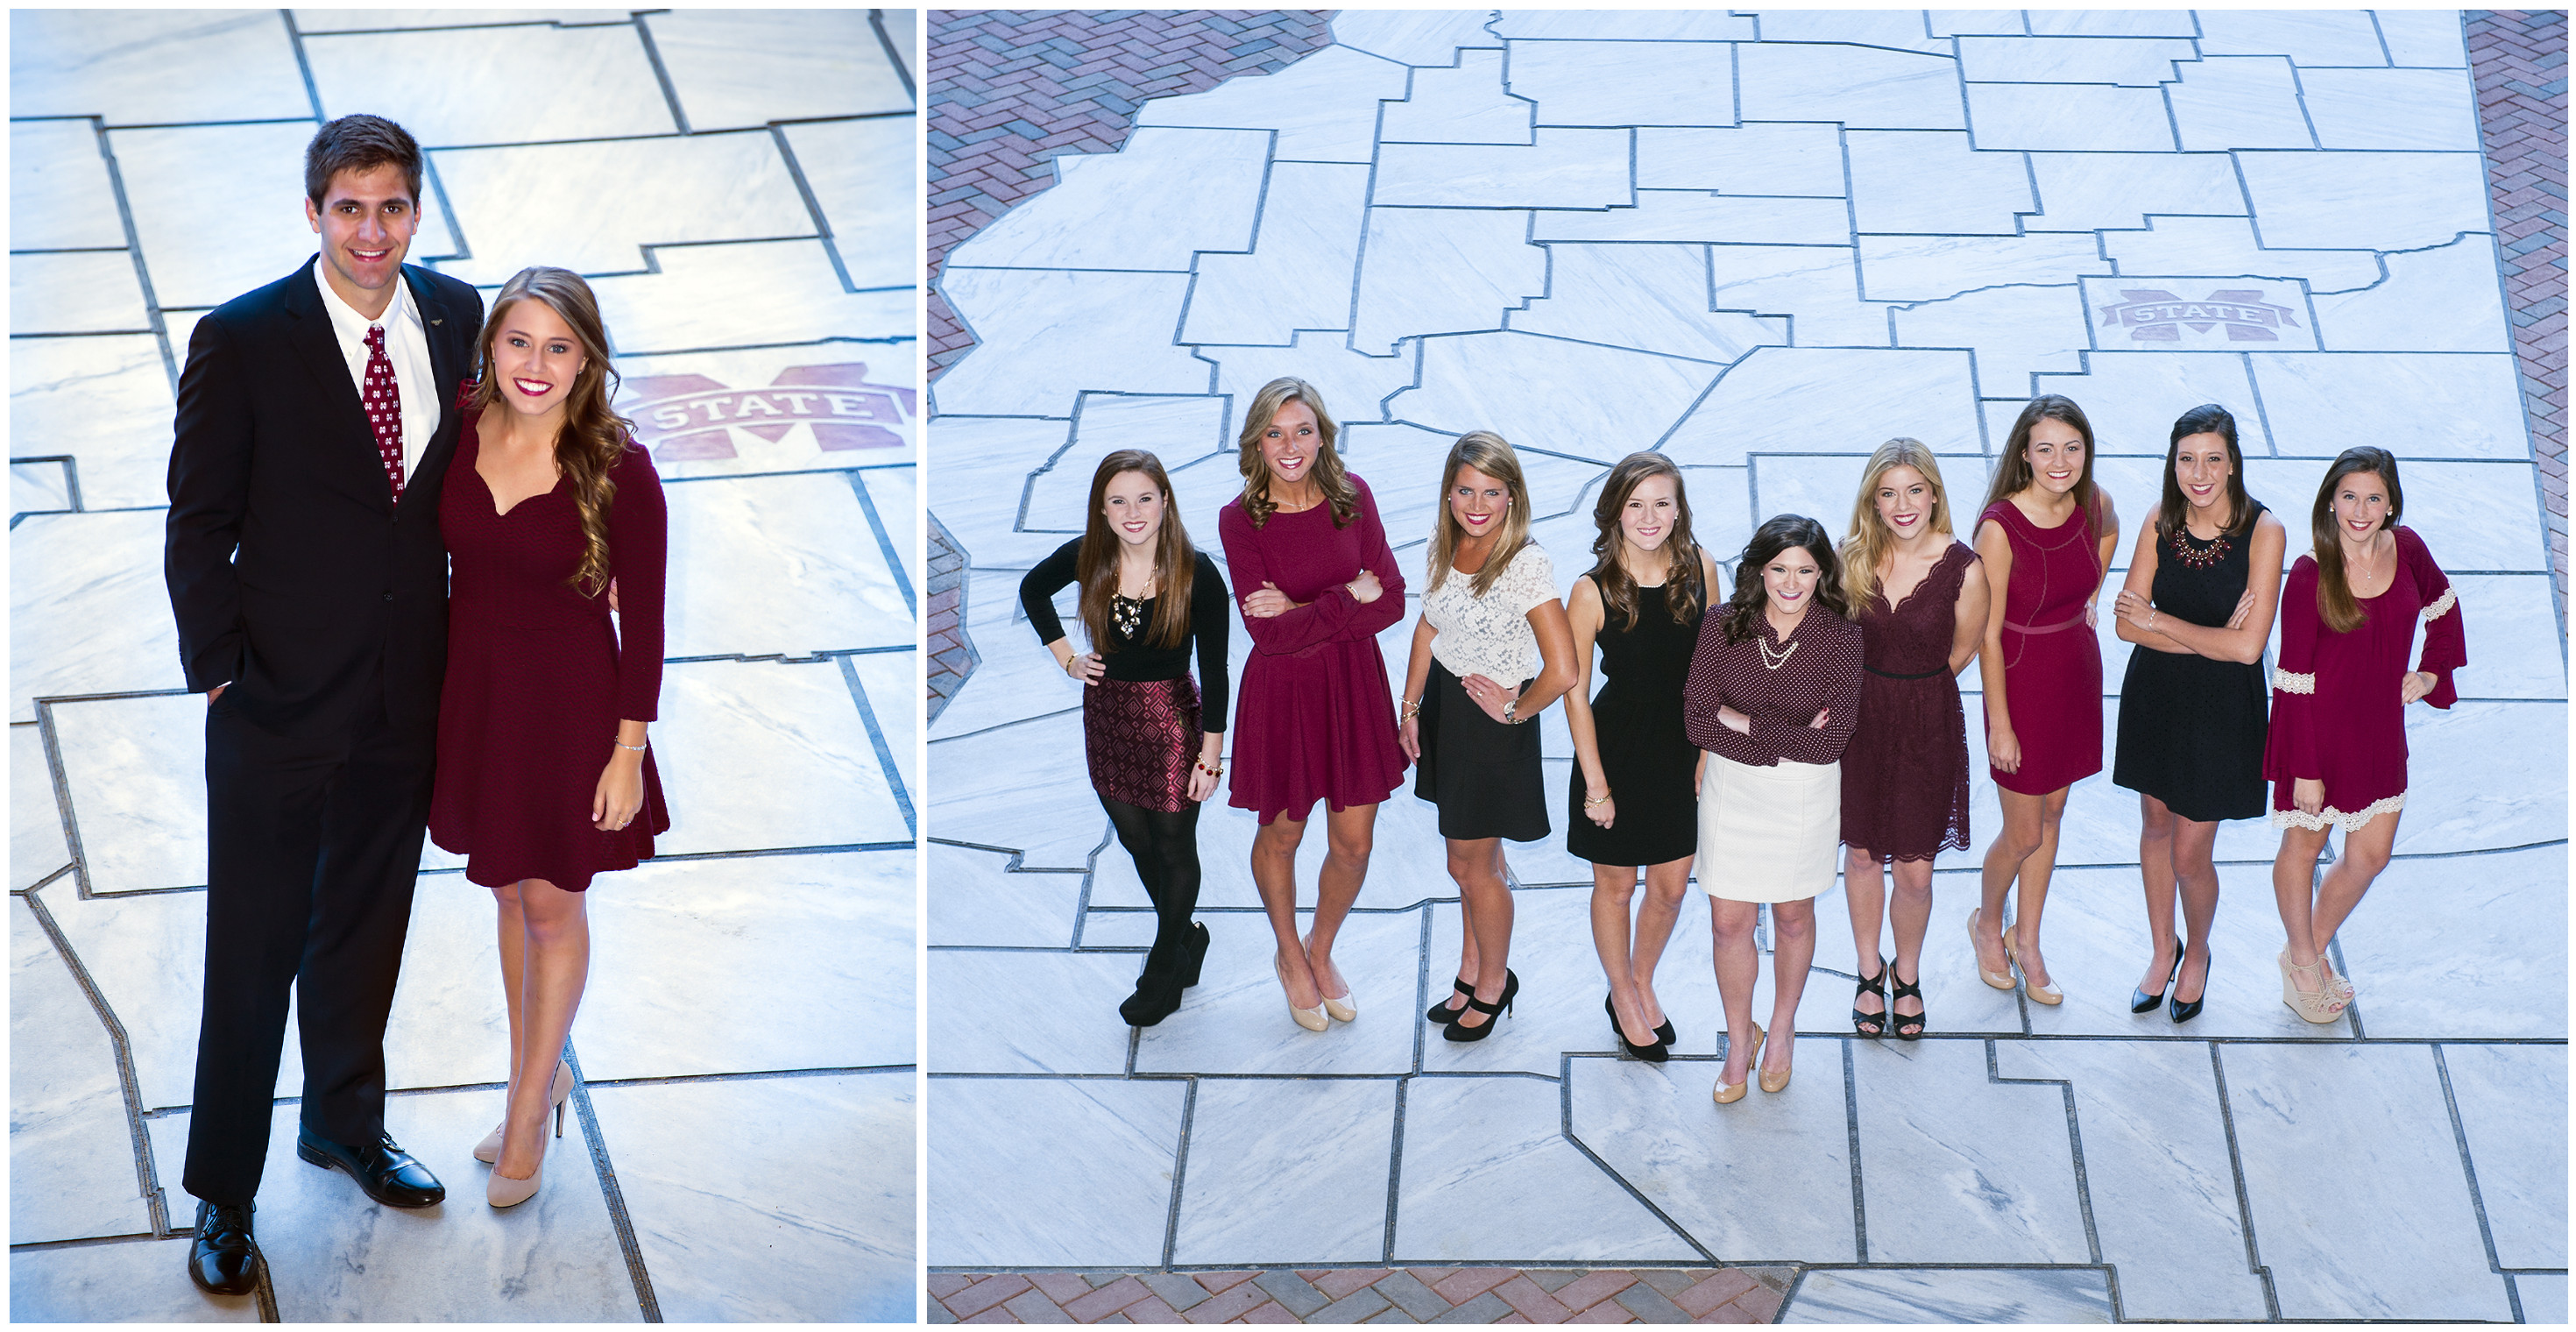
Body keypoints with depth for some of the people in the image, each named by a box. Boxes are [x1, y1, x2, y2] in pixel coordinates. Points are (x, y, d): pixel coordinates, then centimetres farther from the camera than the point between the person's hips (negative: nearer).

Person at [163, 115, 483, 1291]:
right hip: (282, 703, -4)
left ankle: (345, 1121, 42)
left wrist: (459, 640, 6)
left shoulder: (454, 315, 0)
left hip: (407, 696, 4)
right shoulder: (241, 339, -13)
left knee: (366, 927, 21)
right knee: (252, 951, 5)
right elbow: (197, 523, -7)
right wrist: (218, 666, -9)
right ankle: (222, 1194, 19)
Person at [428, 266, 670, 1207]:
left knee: (552, 907, 10)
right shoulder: (462, 428, -8)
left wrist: (629, 751, -12)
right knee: (508, 891, 19)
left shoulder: (618, 470, -19)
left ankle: (530, 1106, 27)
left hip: (570, 701, -4)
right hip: (475, 685, 4)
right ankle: (538, 1070, 38)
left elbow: (643, 623, -13)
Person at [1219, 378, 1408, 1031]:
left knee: (1354, 843, 11)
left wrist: (1307, 612, -18)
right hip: (1283, 691, -2)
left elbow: (1392, 601, -10)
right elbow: (1269, 632, -19)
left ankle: (1321, 953, 38)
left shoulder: (1353, 497, -6)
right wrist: (1349, 600, -18)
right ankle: (1290, 958, 43)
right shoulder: (1240, 519, -14)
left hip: (1355, 685, 2)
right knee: (1282, 835, 16)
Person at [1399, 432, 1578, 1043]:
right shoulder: (1447, 545, -3)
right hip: (1443, 707, 6)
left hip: (1492, 723, -6)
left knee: (1474, 868, 10)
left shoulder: (1527, 564, -25)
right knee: (1464, 860, 18)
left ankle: (1493, 984, 32)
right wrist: (1410, 708, 11)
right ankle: (1473, 972, 36)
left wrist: (1515, 711, -14)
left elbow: (1562, 671, -29)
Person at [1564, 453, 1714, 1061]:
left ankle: (1643, 982, 44)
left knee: (1671, 886, 16)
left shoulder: (1700, 568, -9)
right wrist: (1595, 783, -10)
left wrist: (1710, 750, 1)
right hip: (1617, 750, -3)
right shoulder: (1593, 592, -19)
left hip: (1683, 752, 3)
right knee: (1616, 883, 15)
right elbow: (1575, 692, -11)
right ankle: (1623, 998, 39)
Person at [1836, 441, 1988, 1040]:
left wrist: (1912, 690, 9)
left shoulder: (1963, 568, -15)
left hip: (1929, 724, -2)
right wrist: (1875, 691, 8)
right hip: (1860, 716, 2)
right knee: (1862, 852, 16)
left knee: (1914, 868, 6)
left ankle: (1908, 976, 33)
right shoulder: (1850, 559, -9)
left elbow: (1962, 652, 0)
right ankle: (1870, 973, 38)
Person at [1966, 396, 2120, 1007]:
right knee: (2024, 834, 6)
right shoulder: (2000, 527, -24)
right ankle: (1987, 922, 35)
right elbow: (1988, 633, -18)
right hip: (2022, 680, -5)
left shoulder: (2092, 505, -8)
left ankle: (2027, 942, 34)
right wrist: (2000, 725, -15)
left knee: (2051, 813, 17)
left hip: (2078, 670, 5)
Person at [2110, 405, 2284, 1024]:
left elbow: (2248, 646, -21)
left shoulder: (2263, 532, -19)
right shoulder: (2160, 523, -8)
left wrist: (2160, 622, -14)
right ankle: (2163, 951, 41)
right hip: (2155, 693, 4)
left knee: (2189, 855, 3)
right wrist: (2208, 638, -20)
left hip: (2222, 706, -4)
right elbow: (2126, 621, -9)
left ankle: (2197, 954, 34)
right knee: (2156, 825, 18)